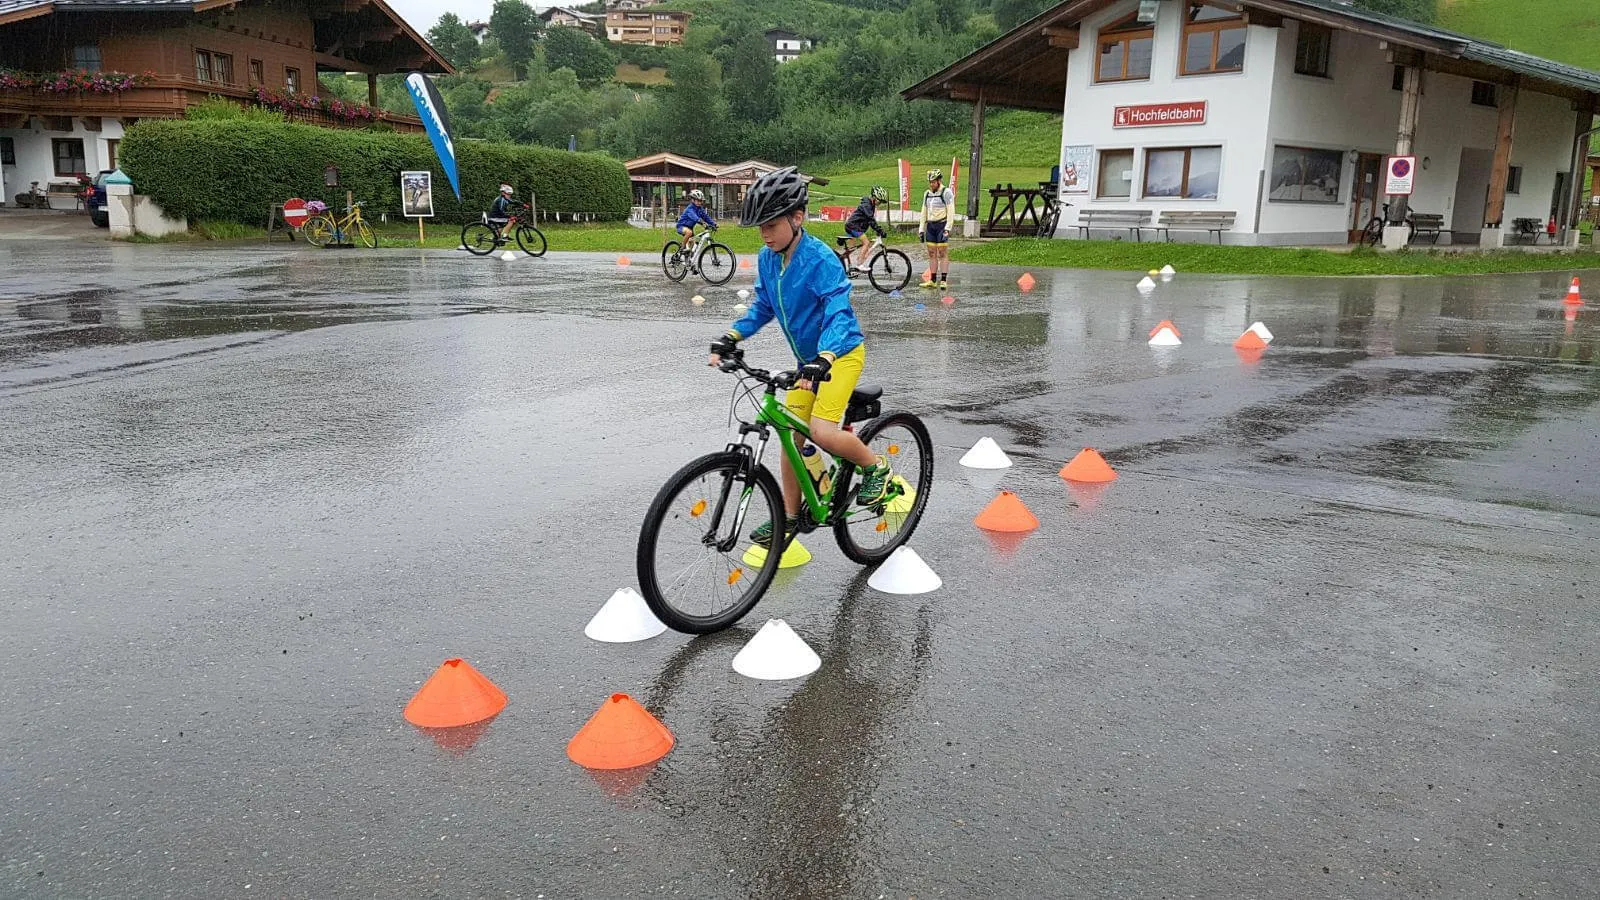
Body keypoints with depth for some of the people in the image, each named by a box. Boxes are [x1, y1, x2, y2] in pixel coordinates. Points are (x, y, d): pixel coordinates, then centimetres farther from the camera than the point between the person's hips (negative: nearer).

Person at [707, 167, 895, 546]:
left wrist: (822, 360, -47)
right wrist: (729, 338, -5)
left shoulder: (821, 259, -25)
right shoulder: (767, 258, -3)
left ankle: (875, 468, 5)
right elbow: (763, 307, 8)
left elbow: (838, 314, -32)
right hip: (807, 359, 7)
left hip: (841, 353, -7)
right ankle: (790, 515, 19)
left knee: (823, 432, -22)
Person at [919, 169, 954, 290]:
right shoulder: (927, 194, 13)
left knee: (943, 254, -6)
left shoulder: (946, 192, -6)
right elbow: (924, 212, 18)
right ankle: (932, 280, 7)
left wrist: (947, 229, -19)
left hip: (942, 225, -6)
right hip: (930, 226, 6)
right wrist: (921, 229, 13)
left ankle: (943, 281, -6)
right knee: (932, 254, 5)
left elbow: (950, 211, -12)